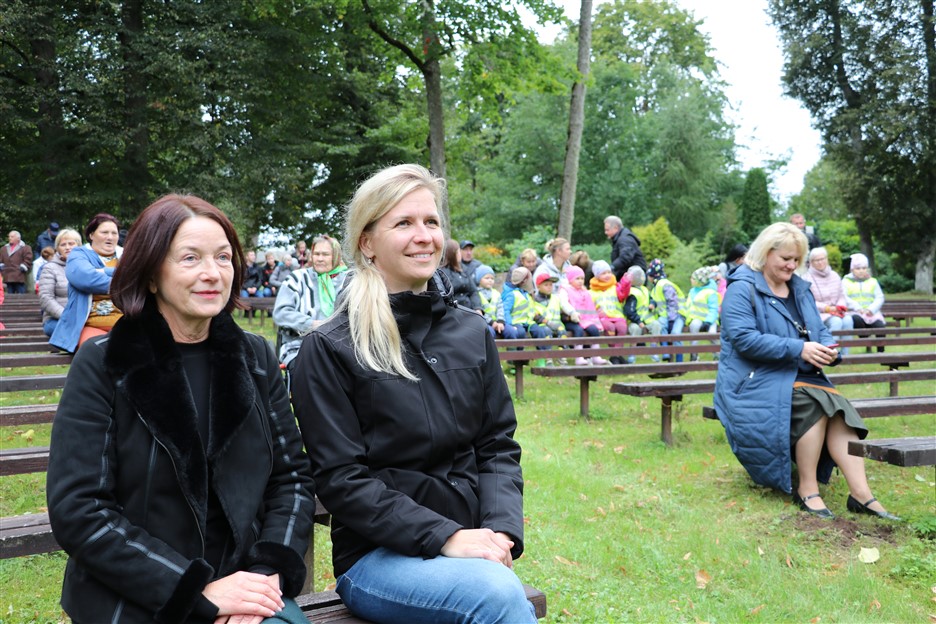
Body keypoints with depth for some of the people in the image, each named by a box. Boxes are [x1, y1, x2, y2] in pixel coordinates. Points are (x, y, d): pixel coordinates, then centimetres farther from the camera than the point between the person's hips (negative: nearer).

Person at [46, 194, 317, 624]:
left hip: (243, 588, 2)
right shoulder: (103, 365, -4)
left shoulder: (256, 358, 5)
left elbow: (292, 476, 7)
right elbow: (77, 512, -9)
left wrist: (270, 572, -10)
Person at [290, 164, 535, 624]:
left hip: (473, 544, 4)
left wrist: (501, 529, -9)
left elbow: (499, 446, 10)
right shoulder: (329, 349, -4)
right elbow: (341, 480, -8)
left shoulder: (472, 332, 9)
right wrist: (445, 536, -17)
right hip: (378, 554, -4)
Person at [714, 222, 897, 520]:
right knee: (814, 404, -31)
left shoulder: (800, 288, 18)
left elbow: (820, 331, 18)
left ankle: (861, 494, -25)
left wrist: (829, 349, -7)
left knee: (839, 408, -23)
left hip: (801, 377, 7)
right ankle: (807, 491, -19)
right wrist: (798, 349, -23)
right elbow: (743, 338, -19)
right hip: (756, 383, -6)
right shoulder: (742, 288, -7)